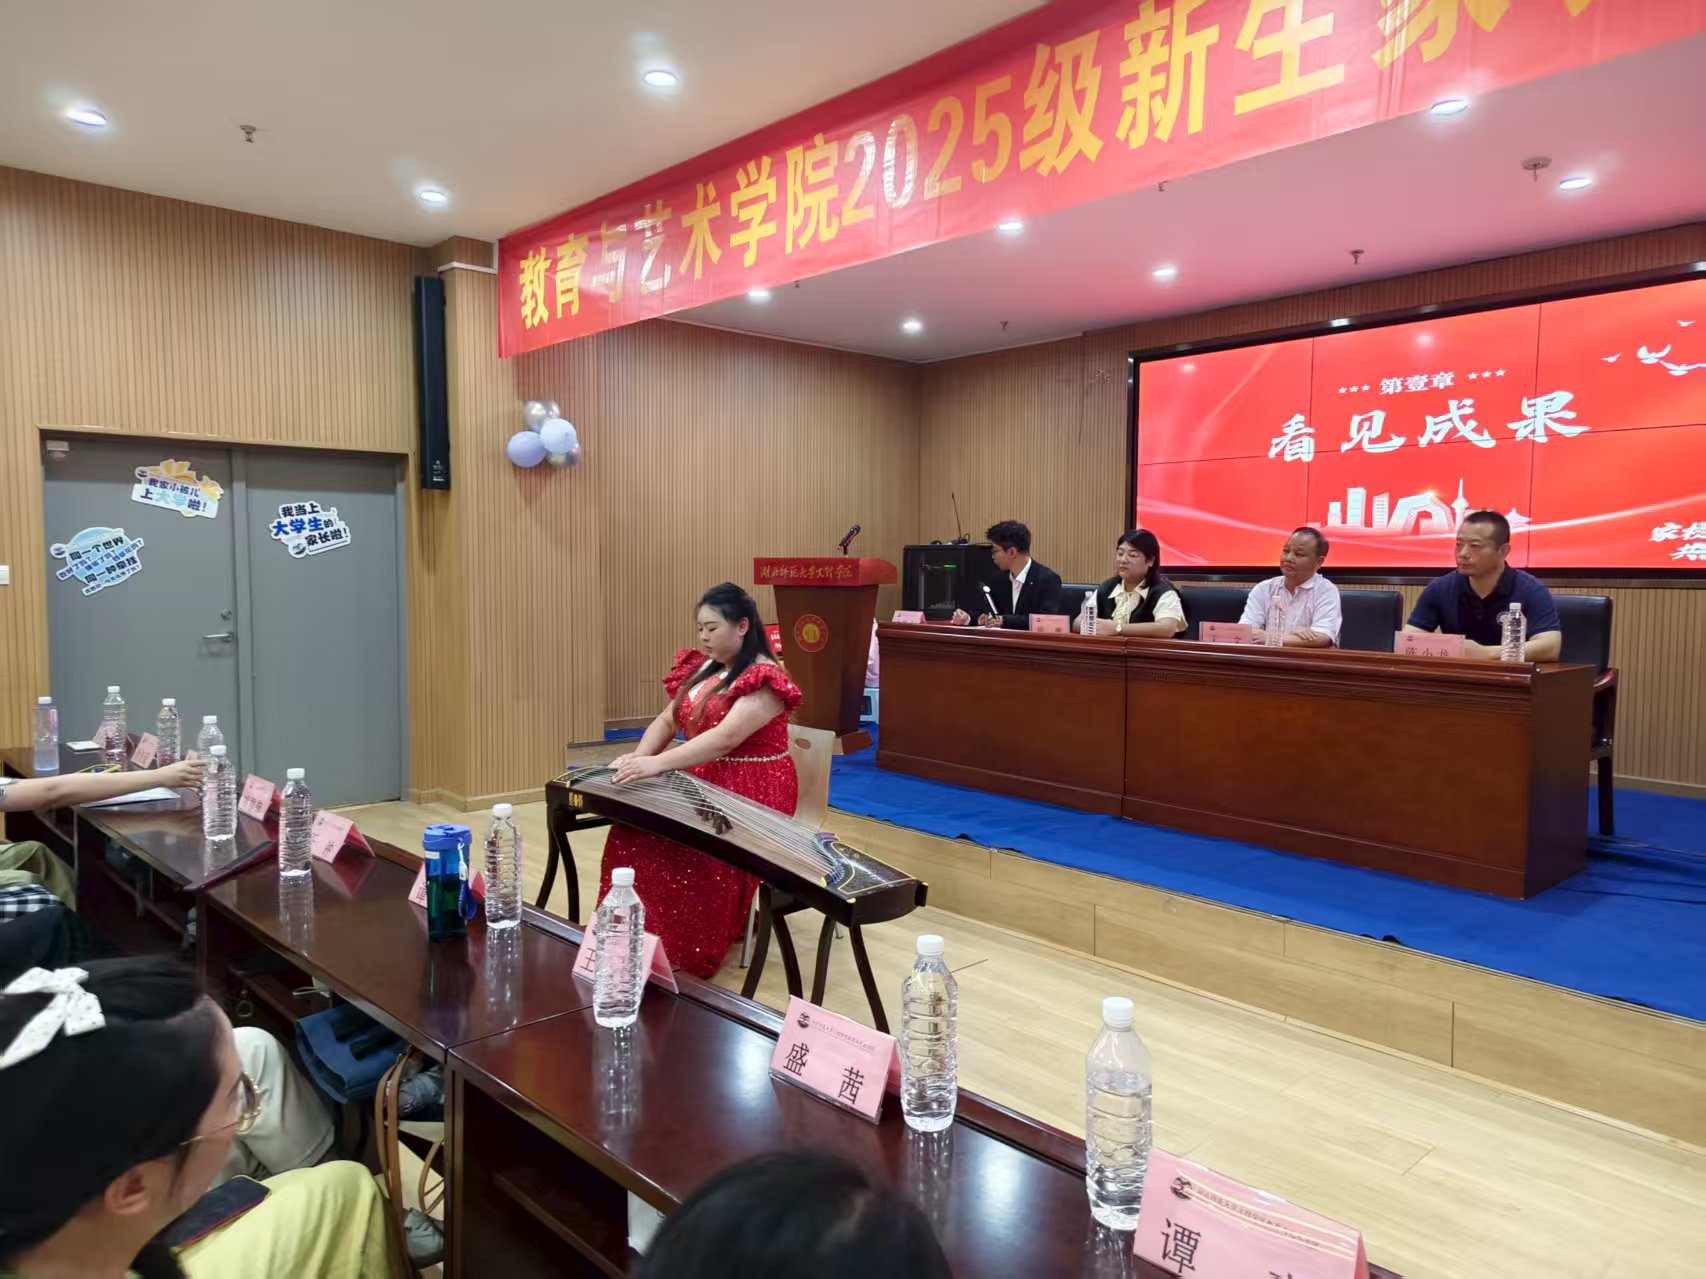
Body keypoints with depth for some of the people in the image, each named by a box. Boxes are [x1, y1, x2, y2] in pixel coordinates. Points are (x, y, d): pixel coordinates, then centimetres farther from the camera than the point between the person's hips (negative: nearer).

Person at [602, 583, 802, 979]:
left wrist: (657, 764, -34)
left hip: (751, 793, -7)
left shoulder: (764, 680, -14)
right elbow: (666, 721, 9)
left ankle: (682, 954, -16)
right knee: (632, 831, -18)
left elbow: (725, 738, -26)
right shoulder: (701, 669, 12)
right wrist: (637, 759, -12)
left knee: (690, 846, -31)